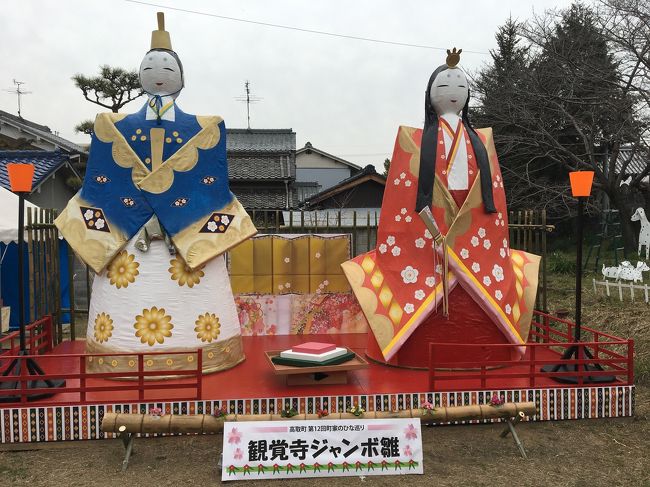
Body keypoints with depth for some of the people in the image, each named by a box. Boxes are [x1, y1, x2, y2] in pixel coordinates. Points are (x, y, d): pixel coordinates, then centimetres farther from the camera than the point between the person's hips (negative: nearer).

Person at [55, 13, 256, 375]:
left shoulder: (202, 129, 7)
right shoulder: (115, 127, 12)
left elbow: (213, 189, 2)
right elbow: (100, 186, 9)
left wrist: (169, 222, -7)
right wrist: (143, 220, -4)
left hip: (190, 233, -1)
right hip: (126, 234, 2)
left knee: (190, 306, -2)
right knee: (127, 306, 0)